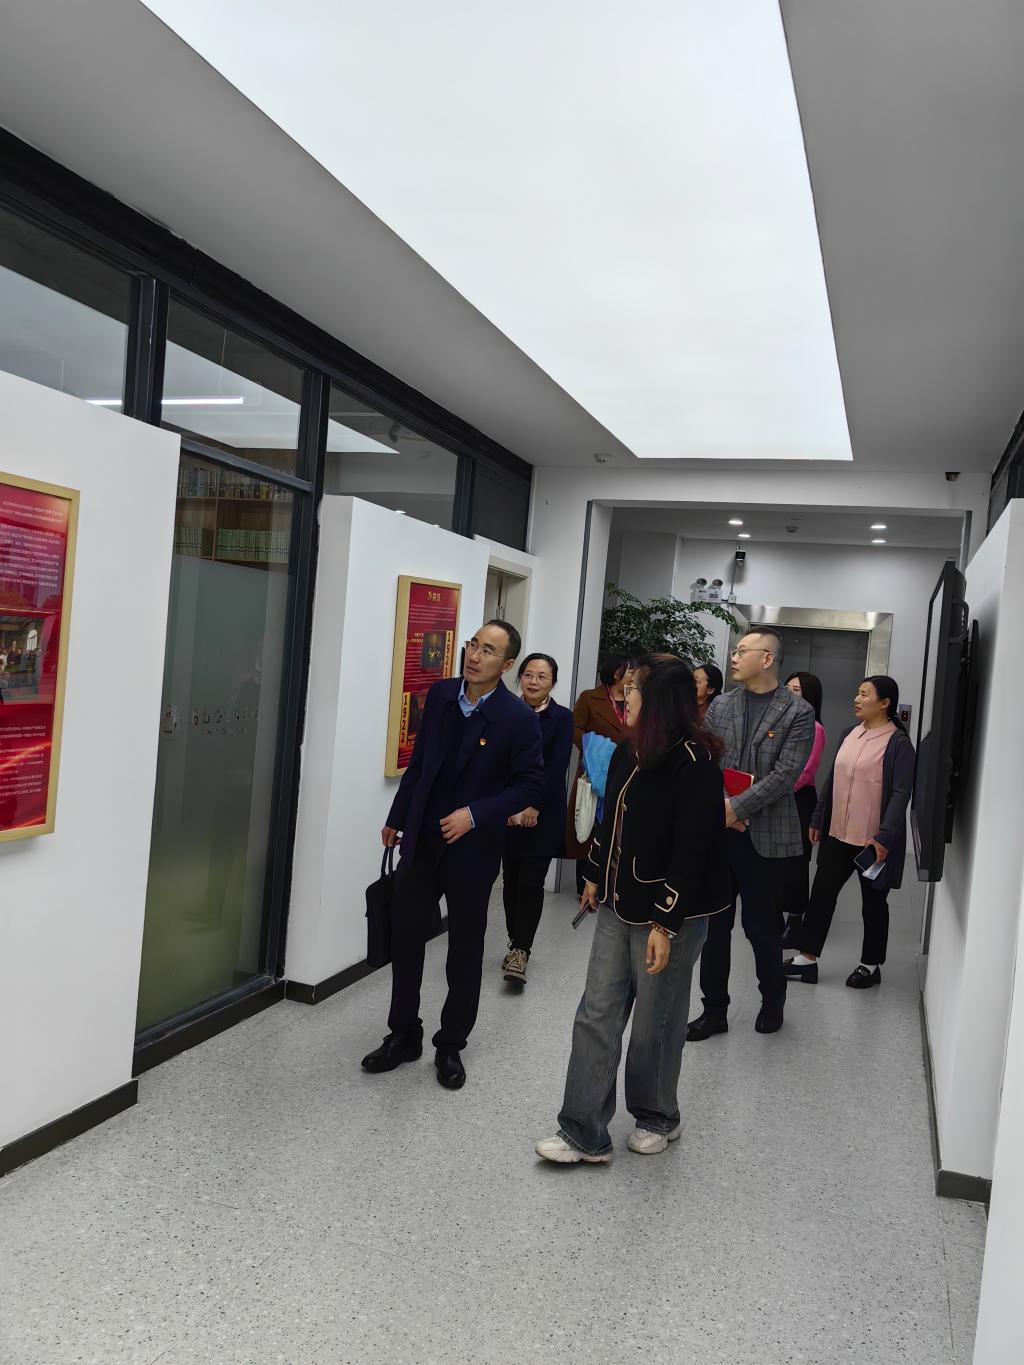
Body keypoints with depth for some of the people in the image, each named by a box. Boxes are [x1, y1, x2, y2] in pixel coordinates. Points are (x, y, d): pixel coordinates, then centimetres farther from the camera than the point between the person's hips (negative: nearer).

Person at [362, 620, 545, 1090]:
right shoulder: (440, 694, 0)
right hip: (421, 840, 4)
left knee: (465, 951, 10)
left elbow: (531, 785, -11)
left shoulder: (518, 718, -13)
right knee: (404, 936, 10)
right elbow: (418, 763, 9)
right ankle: (403, 1035, 28)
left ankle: (451, 1046, 27)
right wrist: (397, 819, 14)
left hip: (472, 849, -4)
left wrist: (475, 815, -20)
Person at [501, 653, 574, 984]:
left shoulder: (563, 718, -2)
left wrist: (534, 807, -12)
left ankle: (519, 950, 2)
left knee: (531, 882, -5)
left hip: (544, 813, -2)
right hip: (509, 812, 2)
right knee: (511, 879, 7)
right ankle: (517, 947, 19)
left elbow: (557, 767, -7)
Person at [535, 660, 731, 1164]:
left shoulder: (694, 762, -18)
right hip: (619, 905, 7)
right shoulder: (629, 751, 6)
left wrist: (666, 923, -21)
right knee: (596, 1017, 7)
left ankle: (658, 1118, 33)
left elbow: (692, 849, -21)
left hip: (670, 913, -7)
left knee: (654, 1025, 9)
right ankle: (584, 1133, 16)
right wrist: (595, 875, 23)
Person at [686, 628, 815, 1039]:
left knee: (761, 925, 6)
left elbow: (785, 774, -12)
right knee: (714, 925, 8)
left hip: (766, 837, -4)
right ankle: (714, 1011, 22)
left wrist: (736, 807, -16)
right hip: (718, 832, 4)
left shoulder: (798, 712, -5)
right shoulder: (720, 705, 8)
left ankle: (773, 999, 32)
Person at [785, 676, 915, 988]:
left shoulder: (898, 743, -12)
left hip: (873, 840, -6)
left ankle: (871, 965, 26)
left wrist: (885, 837, -23)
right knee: (821, 893, 7)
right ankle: (806, 958, 17)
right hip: (838, 833, 6)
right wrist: (818, 820, 15)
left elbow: (901, 793, -16)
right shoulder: (850, 734, 8)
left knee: (873, 901, 10)